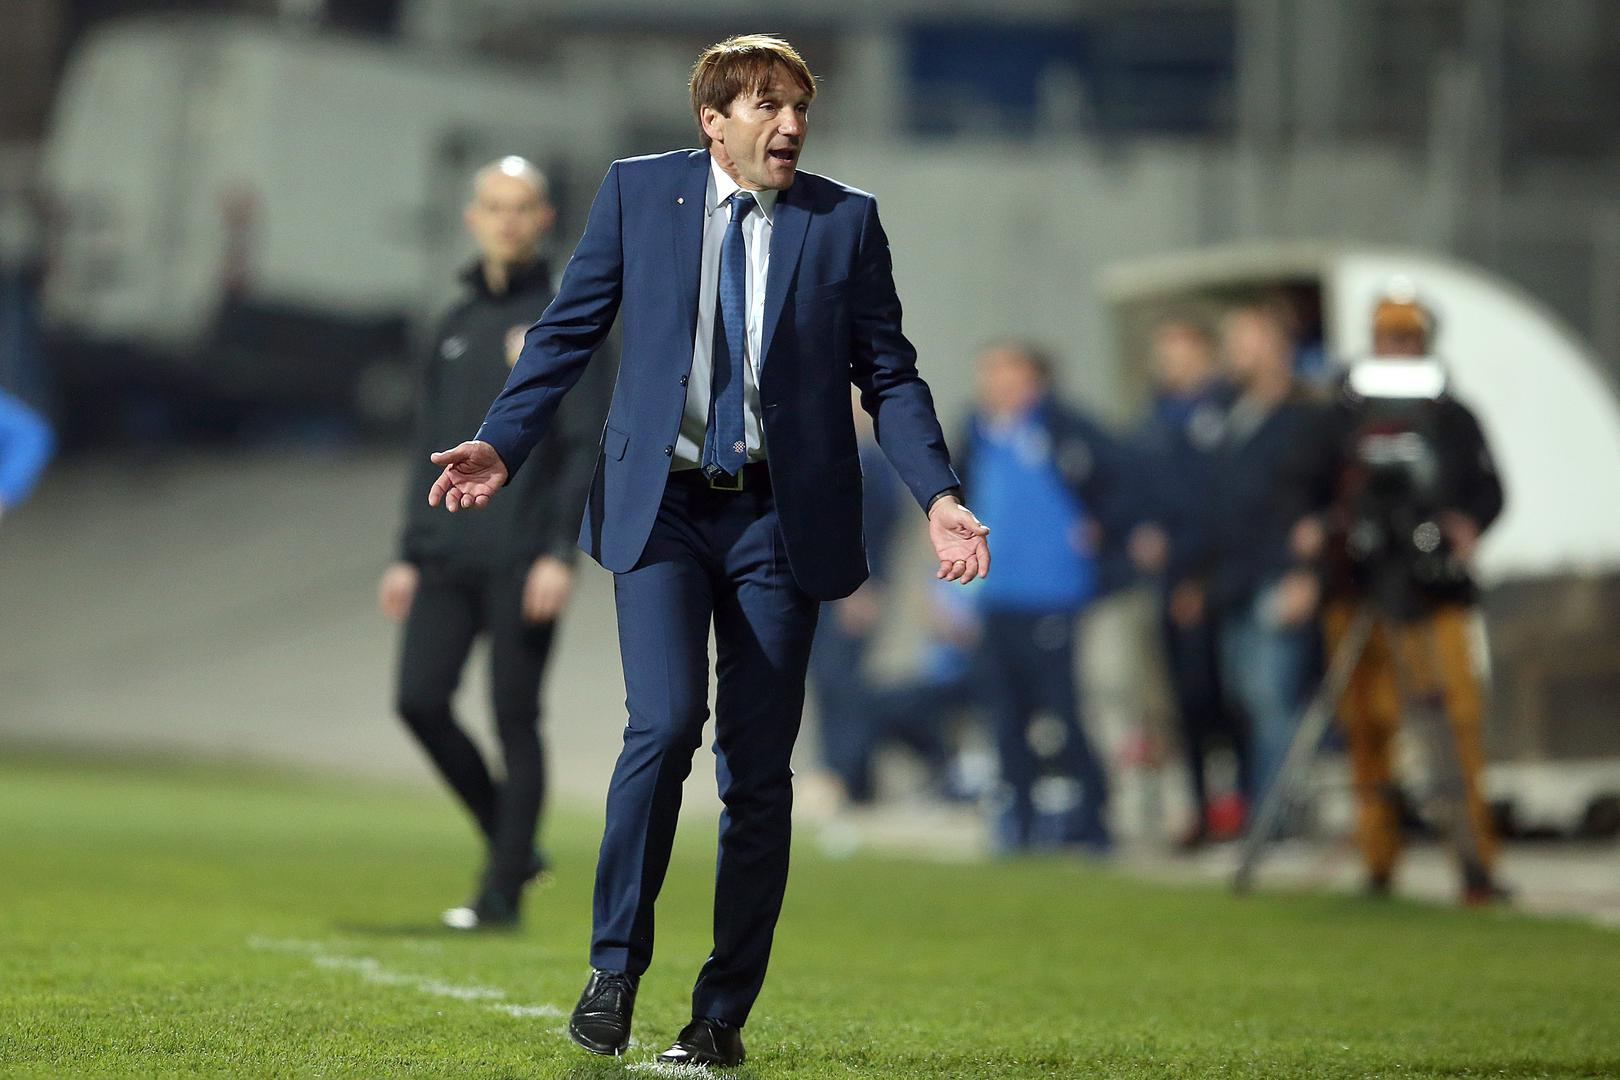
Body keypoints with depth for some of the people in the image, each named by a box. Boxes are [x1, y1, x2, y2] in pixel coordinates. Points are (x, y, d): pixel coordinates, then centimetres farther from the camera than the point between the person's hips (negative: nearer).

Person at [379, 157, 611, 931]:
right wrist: (410, 554, 15)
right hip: (448, 553, 6)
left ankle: (503, 890, 3)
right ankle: (509, 843, 13)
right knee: (420, 700, -4)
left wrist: (562, 552, -16)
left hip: (522, 560, -6)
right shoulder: (456, 324, 17)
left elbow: (588, 444, -7)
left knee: (514, 717, -3)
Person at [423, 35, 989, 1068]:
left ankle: (723, 1013, 12)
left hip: (780, 518, 1)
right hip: (662, 506, -1)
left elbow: (889, 372, 6)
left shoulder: (845, 220, 4)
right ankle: (614, 965, -3)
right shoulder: (638, 191, 3)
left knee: (760, 768, 2)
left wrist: (939, 496, -7)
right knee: (666, 722, -19)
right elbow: (569, 330, 7)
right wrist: (502, 444, -4)